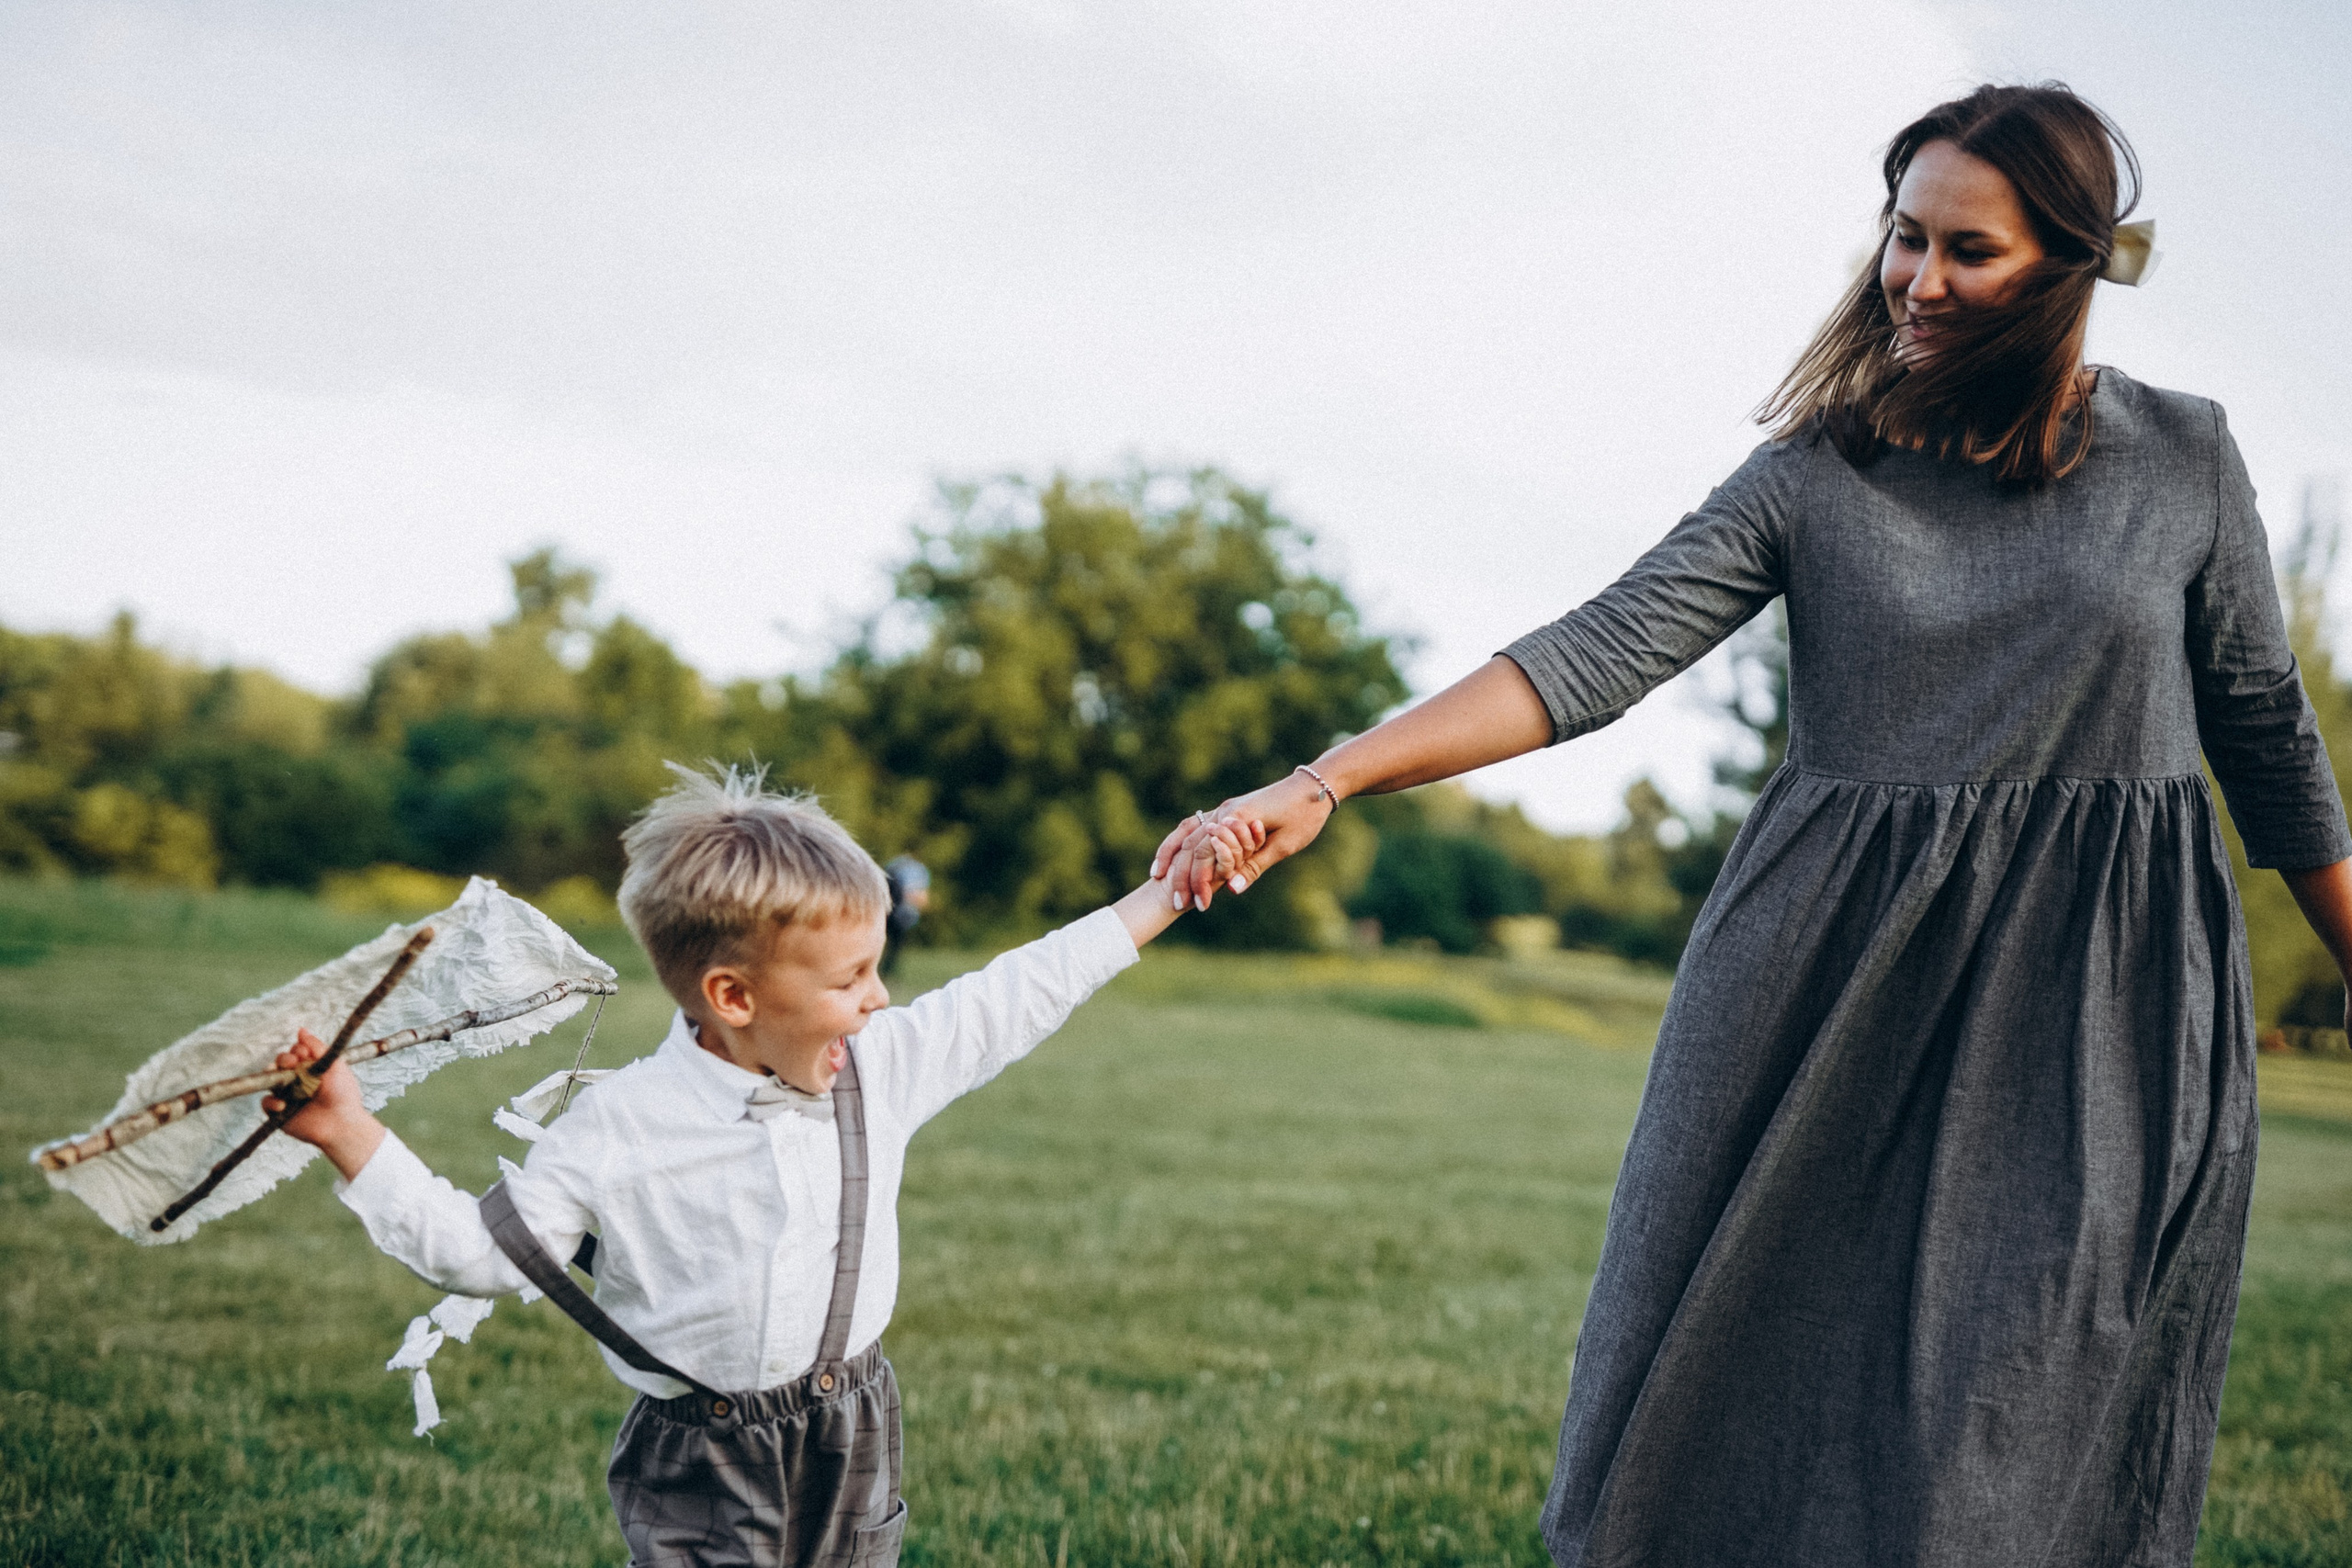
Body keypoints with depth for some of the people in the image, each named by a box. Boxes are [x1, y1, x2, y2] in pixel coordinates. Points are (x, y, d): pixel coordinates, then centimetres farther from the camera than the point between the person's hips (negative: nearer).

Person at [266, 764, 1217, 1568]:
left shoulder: (881, 1068, -3)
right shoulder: (622, 1128, -15)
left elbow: (1012, 1001, 9)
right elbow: (480, 1250, -9)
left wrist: (1160, 898, 13)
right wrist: (352, 1138, -19)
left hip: (851, 1450, 4)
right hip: (702, 1477, -4)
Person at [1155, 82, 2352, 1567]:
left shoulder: (2184, 459, 3)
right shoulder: (1816, 474, 1)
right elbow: (1602, 651, -10)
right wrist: (1326, 781, -21)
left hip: (2098, 1015, 0)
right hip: (1841, 992, 1)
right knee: (1743, 1416, 3)